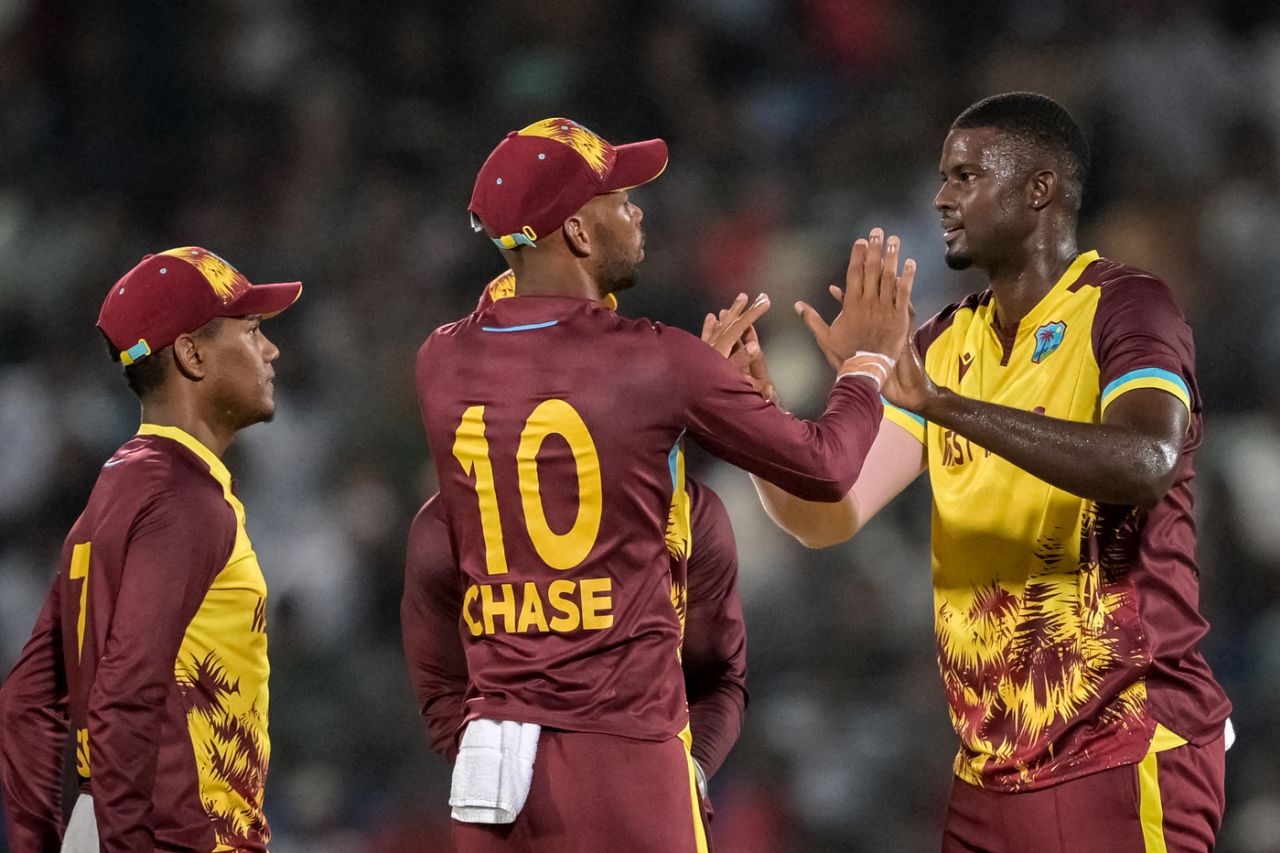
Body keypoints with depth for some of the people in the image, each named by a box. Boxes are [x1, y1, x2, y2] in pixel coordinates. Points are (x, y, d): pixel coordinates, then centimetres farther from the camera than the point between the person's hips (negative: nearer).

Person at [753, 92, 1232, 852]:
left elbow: (1146, 466, -26)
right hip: (993, 762, 6)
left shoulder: (1124, 307, -7)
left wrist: (942, 403, -31)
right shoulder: (946, 344, 12)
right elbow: (832, 514, 8)